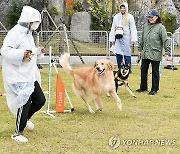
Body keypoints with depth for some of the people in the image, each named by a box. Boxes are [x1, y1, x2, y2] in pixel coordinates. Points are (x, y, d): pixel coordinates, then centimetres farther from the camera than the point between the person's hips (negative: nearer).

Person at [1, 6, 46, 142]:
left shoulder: (27, 33, 16)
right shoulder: (15, 33, -15)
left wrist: (38, 51, 33)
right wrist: (21, 54, -34)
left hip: (29, 75, 10)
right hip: (18, 76, -10)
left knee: (40, 100, 10)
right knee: (25, 101, -12)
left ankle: (25, 118, 37)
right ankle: (18, 133, -1)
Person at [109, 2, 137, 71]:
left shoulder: (129, 17, 1)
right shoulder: (116, 17, 14)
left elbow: (133, 29, -2)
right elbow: (113, 28, 17)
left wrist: (133, 39, -8)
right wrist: (112, 39, 13)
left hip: (126, 38, -4)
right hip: (118, 38, 4)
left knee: (126, 54, -7)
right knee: (118, 53, 5)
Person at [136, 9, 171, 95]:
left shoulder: (160, 27, -8)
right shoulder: (145, 26, 9)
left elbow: (165, 40, -10)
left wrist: (167, 53, -14)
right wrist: (140, 48, 20)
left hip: (155, 54, -5)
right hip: (145, 54, 5)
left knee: (155, 72, 3)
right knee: (143, 70, 10)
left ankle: (154, 89, 13)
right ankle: (143, 87, 24)